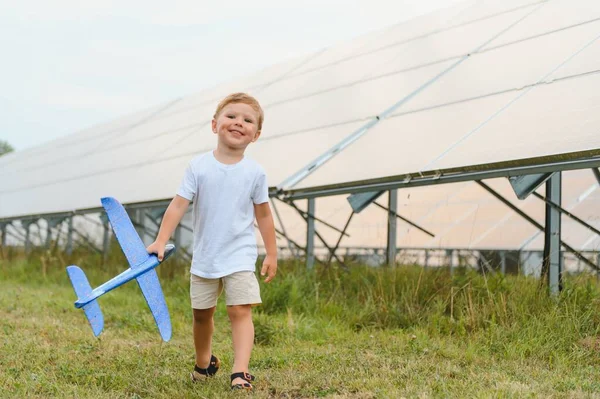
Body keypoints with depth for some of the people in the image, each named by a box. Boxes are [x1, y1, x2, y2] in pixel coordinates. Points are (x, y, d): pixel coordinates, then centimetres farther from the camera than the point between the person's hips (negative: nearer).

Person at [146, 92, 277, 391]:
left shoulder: (255, 172, -5)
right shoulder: (198, 167, -7)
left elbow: (263, 214, 3)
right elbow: (179, 205, -9)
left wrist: (271, 254, 6)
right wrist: (161, 241, -16)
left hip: (240, 256, -1)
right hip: (204, 257, 2)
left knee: (240, 311, -12)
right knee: (201, 313, 14)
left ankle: (240, 372, -13)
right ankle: (204, 363, 37)